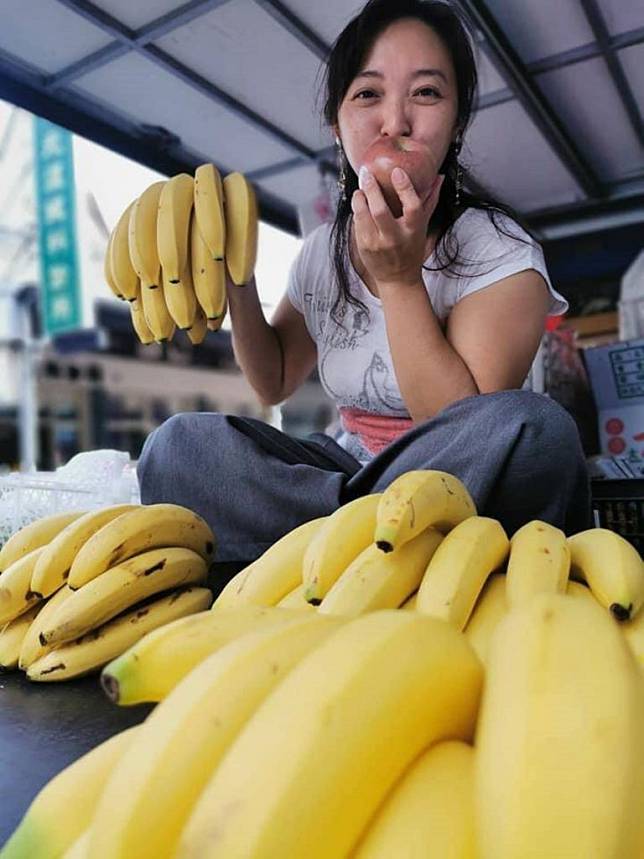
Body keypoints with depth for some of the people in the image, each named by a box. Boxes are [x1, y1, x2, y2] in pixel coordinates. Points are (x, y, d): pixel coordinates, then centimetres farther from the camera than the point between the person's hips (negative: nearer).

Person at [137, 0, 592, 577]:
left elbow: (469, 433, -19)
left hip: (465, 491, -3)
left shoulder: (498, 250, -11)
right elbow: (274, 384, 12)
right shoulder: (323, 251, 3)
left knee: (532, 428, -36)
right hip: (355, 468, 4)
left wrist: (400, 279, -22)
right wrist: (237, 280, -4)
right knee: (177, 445, -15)